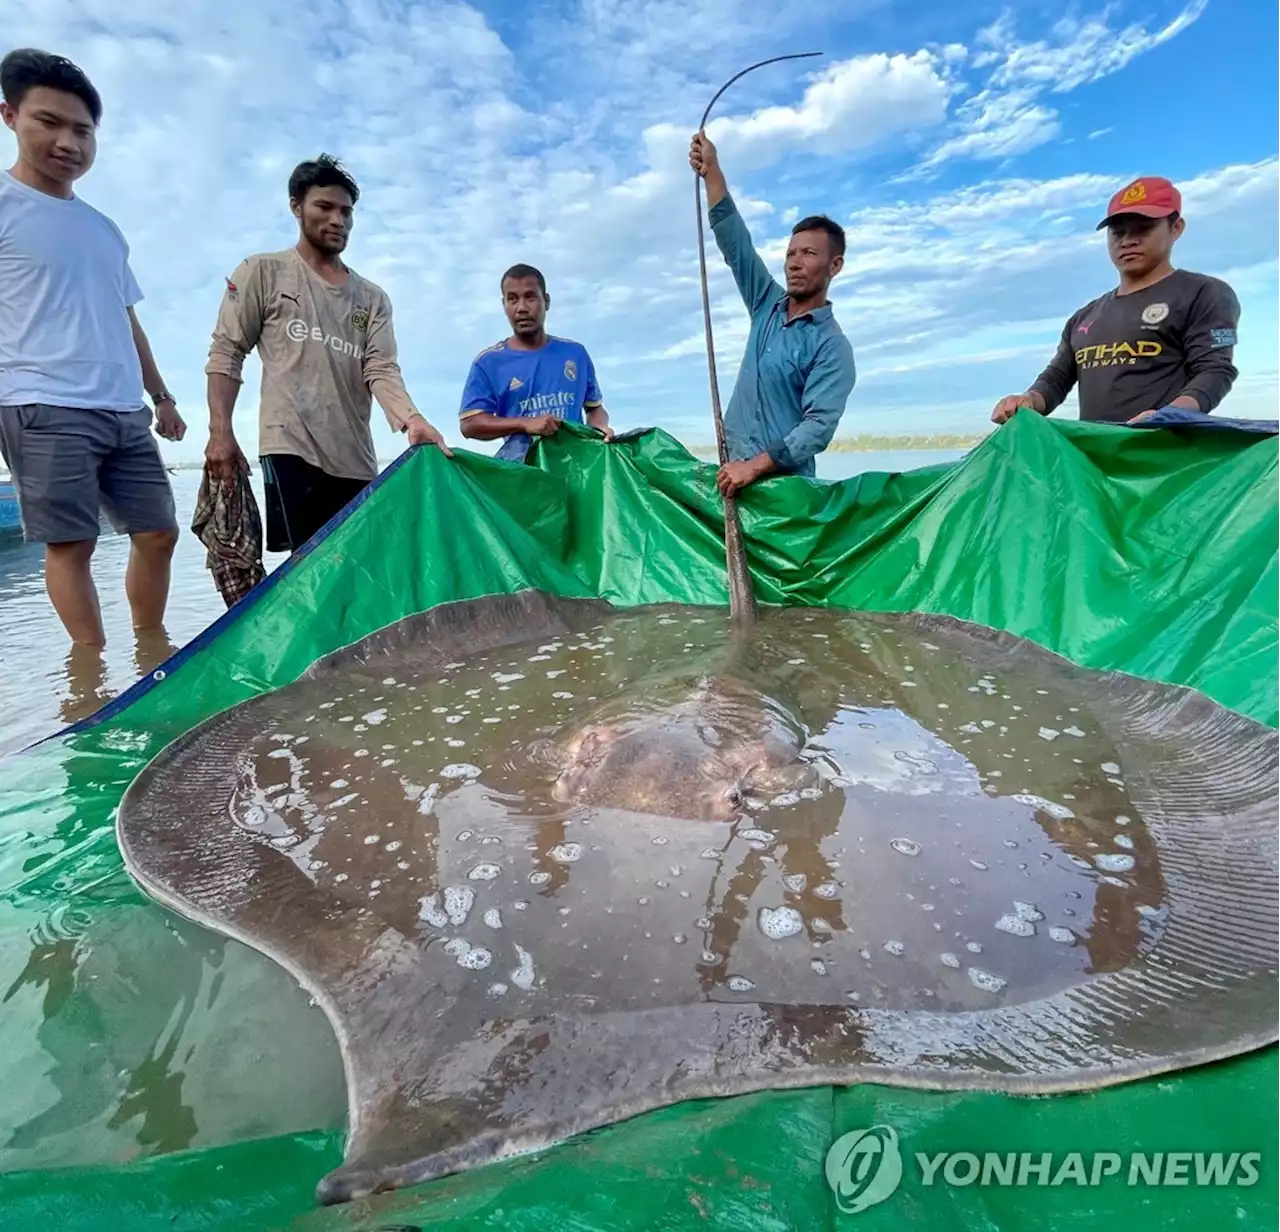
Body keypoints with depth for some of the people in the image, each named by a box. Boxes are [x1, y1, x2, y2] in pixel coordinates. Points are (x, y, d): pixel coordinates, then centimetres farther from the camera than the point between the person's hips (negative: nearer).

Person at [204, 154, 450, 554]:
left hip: (356, 459, 4)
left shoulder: (372, 298, 18)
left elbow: (381, 370, 3)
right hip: (292, 449, -4)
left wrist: (412, 419, -19)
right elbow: (226, 353, 6)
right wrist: (220, 432, -7)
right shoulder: (262, 272, 10)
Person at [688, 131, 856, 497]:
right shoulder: (768, 305, 10)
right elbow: (734, 239, 7)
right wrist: (711, 171, 0)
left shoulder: (832, 346, -8)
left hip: (783, 482, -5)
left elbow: (819, 425, -19)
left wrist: (754, 467, -28)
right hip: (736, 470, 6)